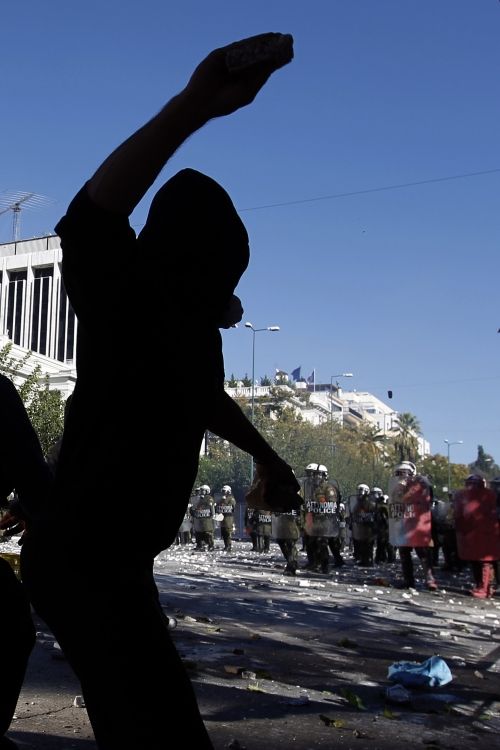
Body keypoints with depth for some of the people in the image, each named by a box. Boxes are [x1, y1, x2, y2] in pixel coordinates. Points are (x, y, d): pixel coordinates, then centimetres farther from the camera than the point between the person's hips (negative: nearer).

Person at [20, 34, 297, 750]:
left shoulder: (199, 329, 13)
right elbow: (87, 228, -40)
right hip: (81, 560, -10)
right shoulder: (129, 307, -16)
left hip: (118, 560, 10)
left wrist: (266, 455, 47)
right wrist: (193, 106, -46)